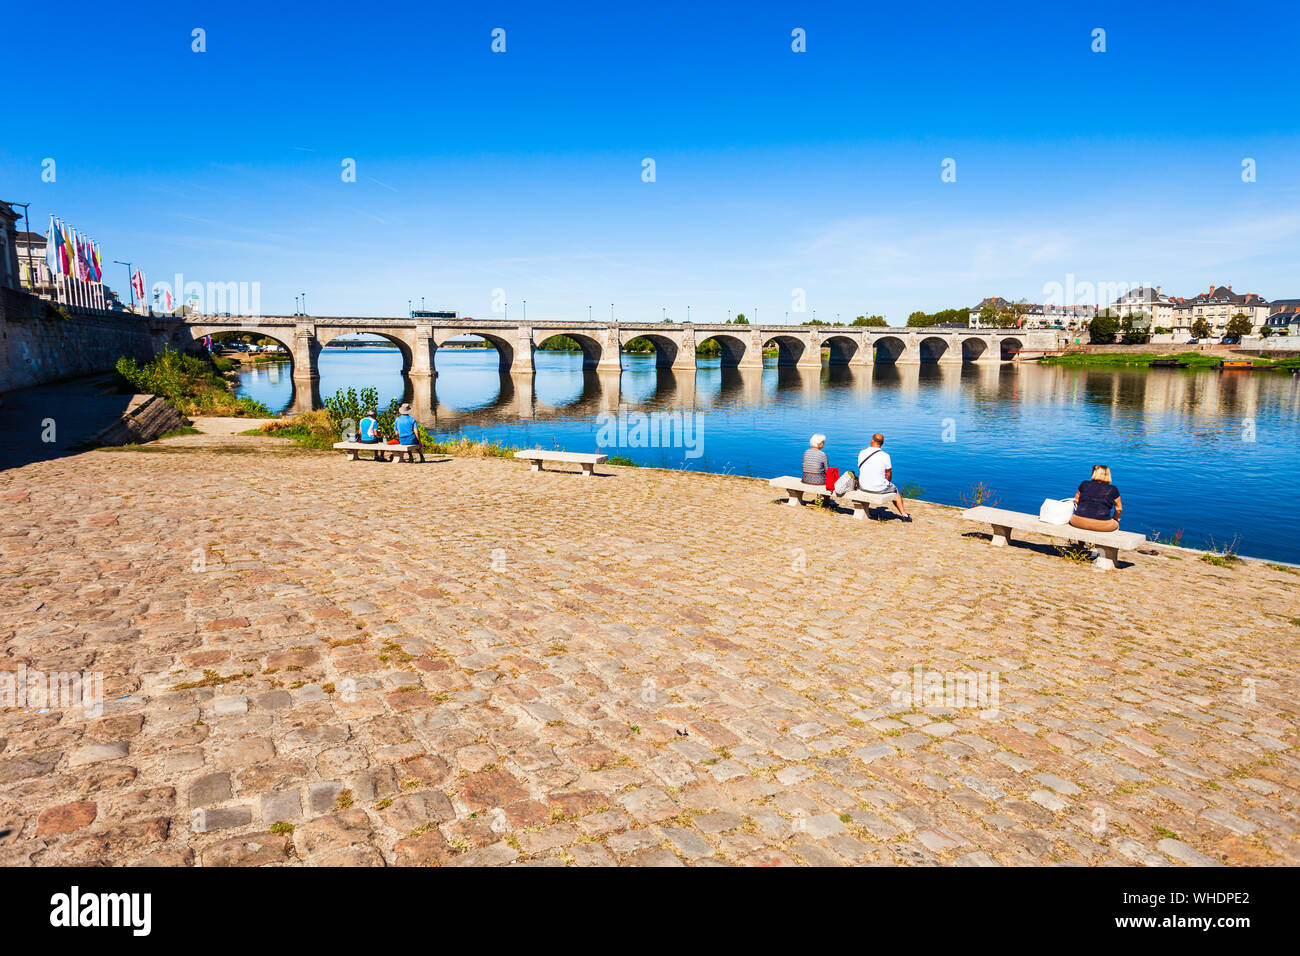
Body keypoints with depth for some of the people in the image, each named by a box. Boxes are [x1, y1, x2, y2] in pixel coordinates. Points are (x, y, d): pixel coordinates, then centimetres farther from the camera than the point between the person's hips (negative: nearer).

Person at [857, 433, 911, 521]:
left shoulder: (862, 453, -3)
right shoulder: (885, 456, -13)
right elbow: (889, 474, -4)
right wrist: (887, 483, 17)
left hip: (863, 487, 3)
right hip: (880, 488, -3)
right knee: (895, 490, 27)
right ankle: (904, 515, 33)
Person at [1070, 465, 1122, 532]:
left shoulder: (1084, 484, 11)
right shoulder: (1112, 489, 7)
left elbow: (1076, 500, 23)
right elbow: (1119, 509, 14)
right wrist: (1115, 518, 34)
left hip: (1079, 522, 1)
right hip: (1102, 525, 0)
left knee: (1072, 517, 36)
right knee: (1116, 524, 31)